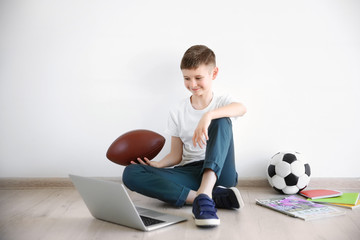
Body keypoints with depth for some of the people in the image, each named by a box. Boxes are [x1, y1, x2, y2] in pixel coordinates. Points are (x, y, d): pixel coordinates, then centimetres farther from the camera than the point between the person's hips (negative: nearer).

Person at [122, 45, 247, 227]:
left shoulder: (223, 102, 4)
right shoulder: (178, 113, 11)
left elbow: (241, 108, -22)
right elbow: (176, 155, 10)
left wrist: (208, 115, -40)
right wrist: (158, 164, -11)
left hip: (219, 172, -2)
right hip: (190, 174, 3)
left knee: (221, 121, -24)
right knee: (131, 173, -20)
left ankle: (204, 194, -40)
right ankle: (214, 197, -32)